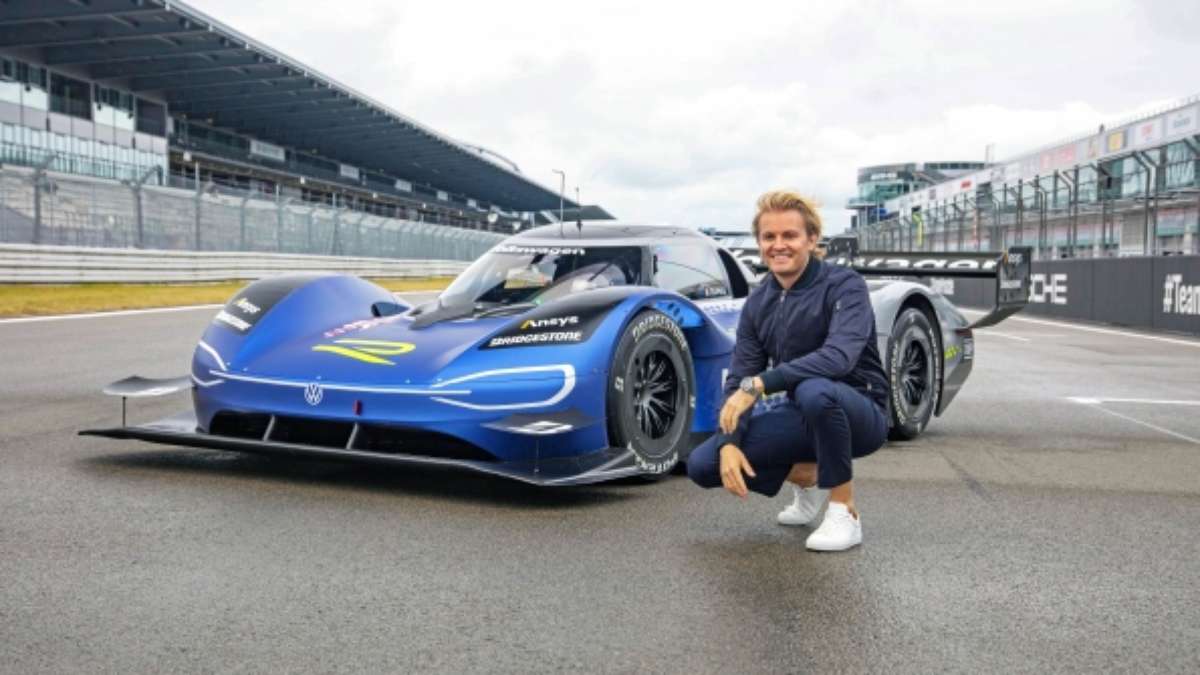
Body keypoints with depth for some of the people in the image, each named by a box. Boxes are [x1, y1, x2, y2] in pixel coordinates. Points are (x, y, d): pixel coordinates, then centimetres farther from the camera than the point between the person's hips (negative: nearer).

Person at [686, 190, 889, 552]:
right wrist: (729, 442, -19)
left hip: (858, 412, -6)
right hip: (801, 415, 6)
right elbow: (739, 380, -2)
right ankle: (808, 478, 15)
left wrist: (758, 384, -38)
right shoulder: (758, 303, 1)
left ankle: (844, 511, -19)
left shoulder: (844, 285, -16)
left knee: (814, 391, -41)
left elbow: (839, 356, -34)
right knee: (703, 464, -8)